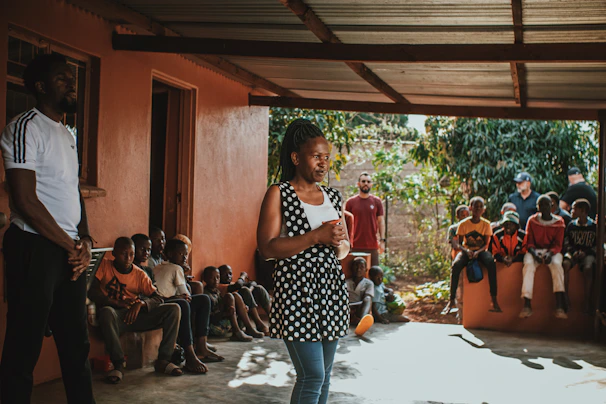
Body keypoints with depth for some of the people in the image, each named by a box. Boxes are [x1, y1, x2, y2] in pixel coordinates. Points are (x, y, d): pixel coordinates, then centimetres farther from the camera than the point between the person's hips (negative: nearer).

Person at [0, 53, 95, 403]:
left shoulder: (68, 135, 18)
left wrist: (86, 240, 3)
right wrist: (70, 246, -10)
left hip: (70, 252, 8)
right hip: (35, 248, -8)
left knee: (77, 344, 13)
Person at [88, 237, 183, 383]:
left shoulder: (139, 274, 11)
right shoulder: (105, 266, 4)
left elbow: (158, 299, 4)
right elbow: (91, 291, -8)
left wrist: (140, 303, -18)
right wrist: (117, 302, -19)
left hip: (136, 315, 4)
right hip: (115, 314, -3)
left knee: (174, 309, -14)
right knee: (106, 312, -41)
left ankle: (163, 360, -14)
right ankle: (118, 364, -30)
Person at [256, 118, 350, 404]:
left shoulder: (333, 197, 14)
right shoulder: (278, 194, -3)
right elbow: (267, 247, -13)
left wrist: (338, 242, -3)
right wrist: (316, 236, -17)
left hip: (331, 288, 6)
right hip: (296, 289, -6)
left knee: (324, 375, 12)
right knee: (312, 376, -11)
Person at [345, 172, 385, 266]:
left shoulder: (377, 201, 7)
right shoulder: (351, 202, 4)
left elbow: (381, 221, 7)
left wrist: (382, 240, -1)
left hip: (372, 246, 1)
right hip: (356, 246, -1)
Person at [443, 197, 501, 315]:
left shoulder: (486, 224, 0)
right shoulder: (463, 224, -2)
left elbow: (486, 244, -4)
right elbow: (458, 244, -3)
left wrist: (478, 252, -24)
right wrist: (466, 250, -24)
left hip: (481, 251, 0)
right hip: (466, 250, 0)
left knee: (491, 262, -35)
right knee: (455, 265, -33)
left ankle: (494, 300, -33)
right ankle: (451, 301, -28)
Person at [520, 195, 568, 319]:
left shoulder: (558, 222, 3)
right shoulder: (532, 220, 5)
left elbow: (558, 244, -2)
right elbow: (529, 242, 3)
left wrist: (550, 253, -24)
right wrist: (534, 253, -19)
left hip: (552, 251, 0)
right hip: (535, 250, 0)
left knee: (556, 264, -35)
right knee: (528, 264, -33)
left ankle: (559, 306, -42)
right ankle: (527, 305, -38)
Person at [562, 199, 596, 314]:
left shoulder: (594, 226, 7)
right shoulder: (571, 225, 14)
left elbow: (597, 245, 7)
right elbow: (566, 243, 12)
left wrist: (585, 252, -10)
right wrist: (573, 251, -8)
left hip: (588, 253, -2)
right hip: (573, 252, 2)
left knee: (588, 269, -36)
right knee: (565, 264, -33)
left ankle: (588, 302, -31)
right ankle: (565, 298, -30)